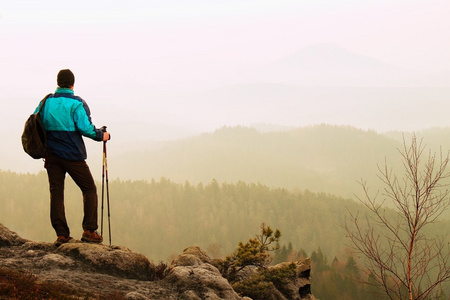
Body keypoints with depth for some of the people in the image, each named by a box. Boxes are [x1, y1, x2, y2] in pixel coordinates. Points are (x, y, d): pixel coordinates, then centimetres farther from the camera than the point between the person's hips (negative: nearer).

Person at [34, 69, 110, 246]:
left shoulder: (46, 102, 4)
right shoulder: (77, 103, -9)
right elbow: (85, 127, -16)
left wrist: (42, 147, 18)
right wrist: (101, 136, 1)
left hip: (52, 155, 4)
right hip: (73, 155, -4)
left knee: (56, 193, 7)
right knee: (89, 190, 8)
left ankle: (61, 234, 0)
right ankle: (89, 230, -1)